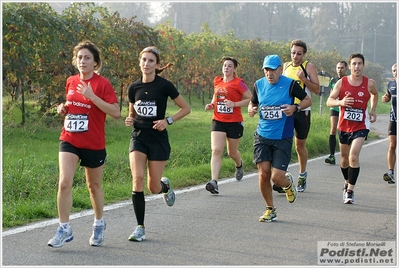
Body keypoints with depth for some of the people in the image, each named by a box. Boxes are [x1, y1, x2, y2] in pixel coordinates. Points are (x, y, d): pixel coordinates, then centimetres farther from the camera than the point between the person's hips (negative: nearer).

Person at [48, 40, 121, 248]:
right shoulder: (71, 82, 6)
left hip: (94, 144, -3)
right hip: (69, 141, 3)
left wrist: (92, 96, -25)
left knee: (94, 186, 13)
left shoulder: (102, 84, -10)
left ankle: (99, 224, 35)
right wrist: (63, 108, 1)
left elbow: (116, 112, -18)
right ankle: (64, 229, -3)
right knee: (64, 183, -13)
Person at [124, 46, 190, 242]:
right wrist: (130, 120, -4)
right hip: (138, 137, 3)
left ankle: (165, 186, 40)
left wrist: (168, 120, -14)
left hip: (158, 138, -3)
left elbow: (186, 109, -1)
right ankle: (140, 228, -7)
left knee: (153, 187, 0)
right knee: (137, 178, -17)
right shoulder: (134, 87, 4)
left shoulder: (164, 85, -8)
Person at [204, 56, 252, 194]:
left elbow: (251, 99, -8)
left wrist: (234, 104, -19)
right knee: (216, 150, -14)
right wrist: (211, 104, 6)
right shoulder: (217, 81, 8)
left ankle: (239, 165, 51)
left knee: (232, 152, 13)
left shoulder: (238, 83, -7)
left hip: (234, 122, -3)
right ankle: (214, 182, -21)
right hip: (218, 121, 3)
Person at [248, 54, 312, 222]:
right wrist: (251, 110, -4)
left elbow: (308, 100, 4)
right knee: (263, 175, -3)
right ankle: (270, 210, 18)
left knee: (277, 177, -10)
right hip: (262, 137, 3)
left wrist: (295, 108, -15)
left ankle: (288, 183, 30)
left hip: (283, 139, -3)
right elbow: (252, 103, 19)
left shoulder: (290, 84, -7)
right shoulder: (258, 85, 4)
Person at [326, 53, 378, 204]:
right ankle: (347, 183, 40)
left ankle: (350, 191, -12)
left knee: (354, 156, -19)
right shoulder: (341, 83, -5)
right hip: (344, 125, 2)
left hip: (361, 126, -2)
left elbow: (375, 94, 19)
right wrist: (340, 102, -25)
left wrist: (372, 110, 8)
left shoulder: (369, 83, -4)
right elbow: (329, 101, -5)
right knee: (344, 158, 15)